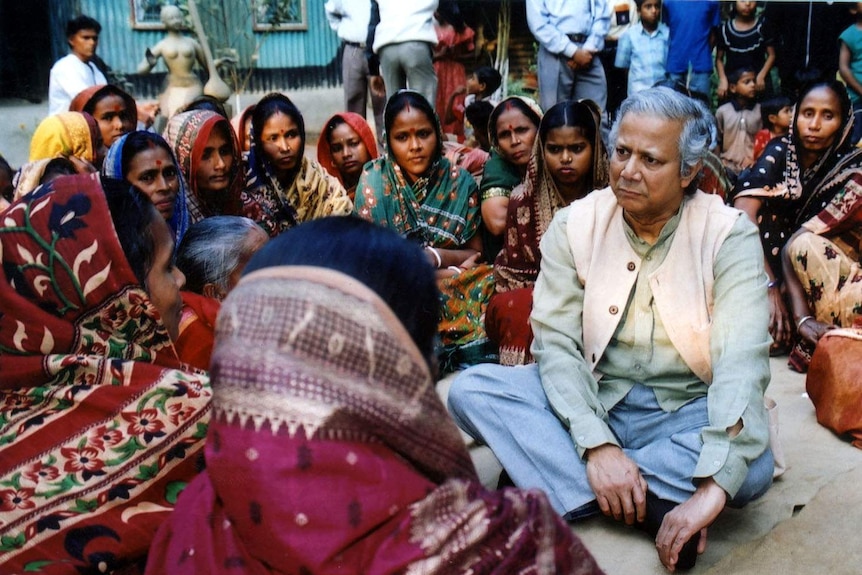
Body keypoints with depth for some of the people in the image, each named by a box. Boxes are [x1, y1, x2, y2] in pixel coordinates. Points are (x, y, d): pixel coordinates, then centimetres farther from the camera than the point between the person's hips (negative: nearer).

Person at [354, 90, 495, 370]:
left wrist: (435, 256, -15)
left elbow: (476, 253, 6)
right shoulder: (375, 178, -6)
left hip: (453, 287, 3)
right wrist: (453, 262, -12)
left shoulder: (459, 182, 2)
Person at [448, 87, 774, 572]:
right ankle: (654, 507, -26)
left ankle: (555, 481, -22)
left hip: (686, 412, -1)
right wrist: (596, 444, -28)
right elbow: (556, 341, -12)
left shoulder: (728, 235, -11)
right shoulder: (574, 225, -5)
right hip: (591, 402, 2)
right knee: (472, 390, -21)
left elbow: (741, 361, -22)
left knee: (752, 466, -33)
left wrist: (713, 487, -35)